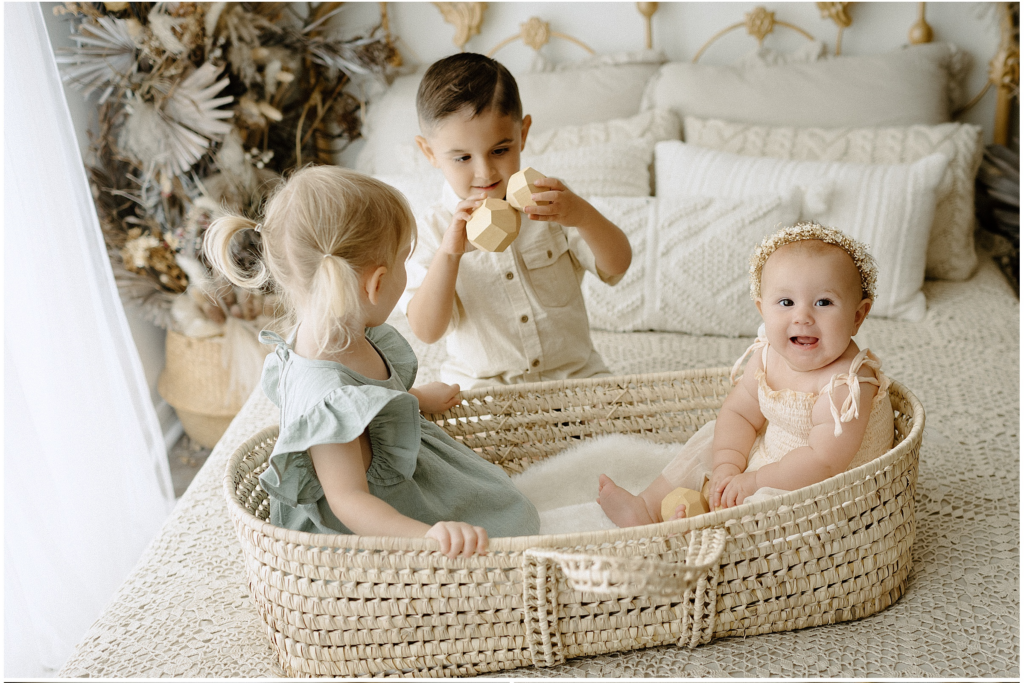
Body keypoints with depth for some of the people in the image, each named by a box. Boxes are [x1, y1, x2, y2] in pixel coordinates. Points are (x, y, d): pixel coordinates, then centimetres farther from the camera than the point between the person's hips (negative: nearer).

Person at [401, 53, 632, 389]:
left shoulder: (548, 199, 1)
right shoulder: (432, 230, -3)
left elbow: (617, 266, -5)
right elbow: (426, 331, -11)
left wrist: (582, 216, -24)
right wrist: (449, 254, -25)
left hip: (573, 372, 1)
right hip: (481, 387, -1)